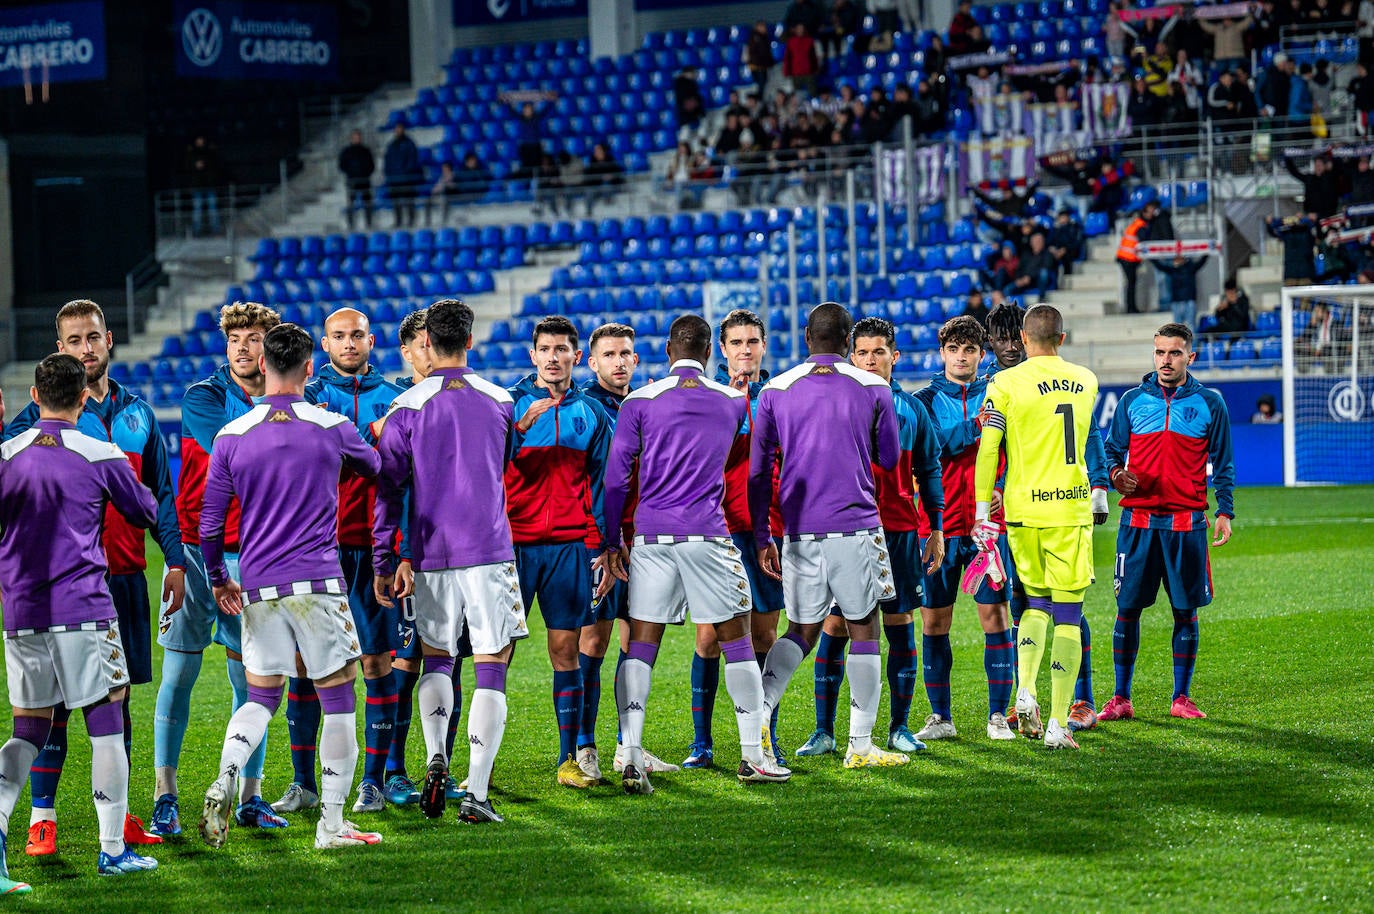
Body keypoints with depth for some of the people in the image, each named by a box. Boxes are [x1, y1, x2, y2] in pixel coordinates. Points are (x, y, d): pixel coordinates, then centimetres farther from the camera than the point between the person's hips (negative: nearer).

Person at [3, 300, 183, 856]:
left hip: (125, 575, 4)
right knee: (54, 699, -3)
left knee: (117, 695, 9)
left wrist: (175, 559, 9)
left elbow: (160, 491, 16)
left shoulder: (136, 412, 12)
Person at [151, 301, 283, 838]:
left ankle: (250, 797, 12)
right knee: (179, 673, -3)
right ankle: (165, 797, 1)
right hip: (196, 550, -2)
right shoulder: (202, 398, 0)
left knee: (251, 679, 5)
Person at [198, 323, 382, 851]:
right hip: (319, 583, -2)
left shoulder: (232, 437, 1)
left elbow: (209, 523, 5)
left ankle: (224, 782, -11)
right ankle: (332, 823, 3)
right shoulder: (332, 428, -2)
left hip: (258, 588, 2)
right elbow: (373, 467, 21)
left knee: (261, 697, 13)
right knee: (338, 700, 5)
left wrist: (218, 579, 20)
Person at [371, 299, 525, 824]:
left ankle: (436, 758, -5)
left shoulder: (407, 407, -3)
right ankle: (476, 794, -5)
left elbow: (389, 489, -3)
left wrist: (384, 562, 3)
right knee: (491, 668, 1)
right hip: (490, 550, 0)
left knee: (436, 658, 18)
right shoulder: (500, 402, 4)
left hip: (431, 556, 0)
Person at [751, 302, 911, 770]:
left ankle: (758, 712, -8)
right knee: (864, 630, 6)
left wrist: (762, 537, 9)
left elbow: (759, 469, 5)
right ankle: (860, 745, 5)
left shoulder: (776, 390, 4)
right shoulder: (873, 388, 0)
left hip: (800, 533, 3)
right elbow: (889, 459, 10)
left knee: (801, 632, 14)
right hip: (856, 528, -3)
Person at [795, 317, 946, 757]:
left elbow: (929, 470, 13)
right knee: (835, 626, -3)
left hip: (901, 531, 2)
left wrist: (936, 528, 9)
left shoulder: (911, 408, 9)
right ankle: (824, 730, 2)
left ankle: (899, 726, 13)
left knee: (901, 624, 4)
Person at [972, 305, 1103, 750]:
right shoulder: (1086, 381, 7)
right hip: (1072, 507, 0)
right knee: (1067, 616, 2)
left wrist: (982, 511, 0)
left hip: (1024, 508, 0)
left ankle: (1025, 692, 0)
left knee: (1036, 602, 20)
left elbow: (987, 450, -5)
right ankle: (1057, 724, -1)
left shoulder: (1006, 383, -4)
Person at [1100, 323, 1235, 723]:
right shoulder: (1133, 401, 8)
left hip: (1186, 522, -1)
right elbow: (1112, 450, 14)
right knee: (1127, 609, 0)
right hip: (1138, 520, 1)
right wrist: (1114, 474, -8)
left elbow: (1222, 464, 8)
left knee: (1186, 611, 2)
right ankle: (1121, 699, 7)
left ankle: (1182, 697, 11)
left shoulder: (1209, 403, 6)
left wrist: (1225, 512, -2)